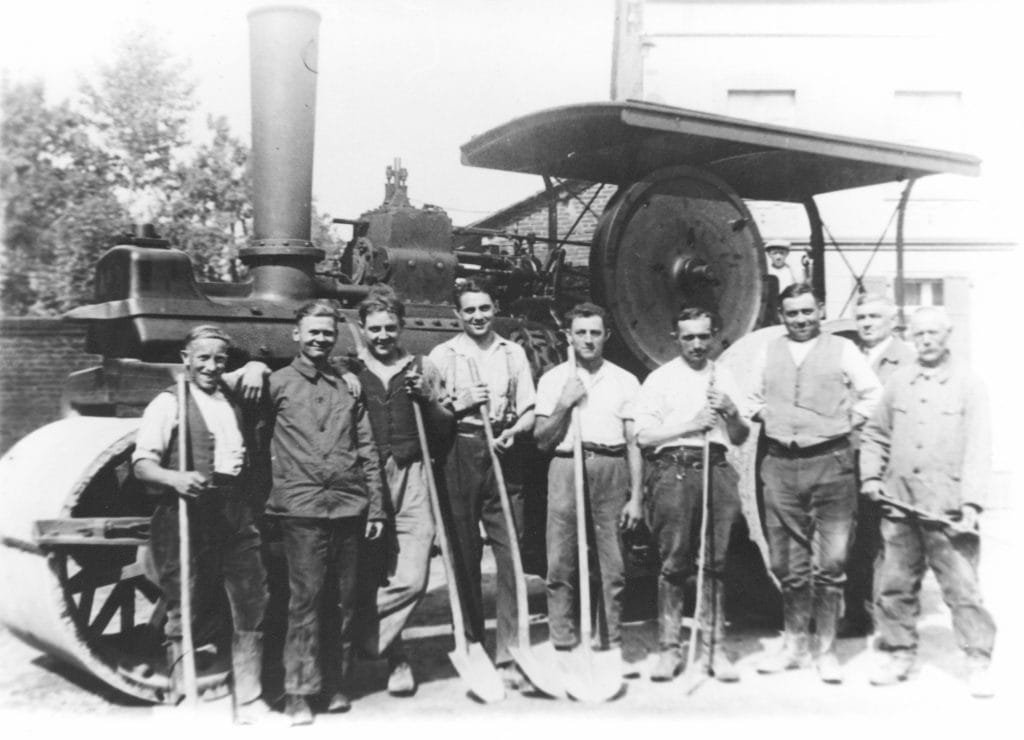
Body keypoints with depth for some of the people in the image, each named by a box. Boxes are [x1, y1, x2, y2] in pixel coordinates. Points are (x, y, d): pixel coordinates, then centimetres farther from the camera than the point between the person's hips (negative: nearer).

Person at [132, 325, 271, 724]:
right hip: (188, 514, -5)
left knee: (251, 605, 7)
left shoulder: (237, 400, 15)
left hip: (237, 511, 5)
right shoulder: (169, 403, -1)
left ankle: (249, 703, 18)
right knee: (187, 611, 2)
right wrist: (175, 478, -27)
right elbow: (142, 463, -10)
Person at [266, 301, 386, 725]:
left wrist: (375, 506, 8)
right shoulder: (278, 383, 5)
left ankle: (338, 684, 21)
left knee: (345, 599, 8)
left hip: (349, 506, 3)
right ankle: (298, 692, 4)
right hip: (301, 507, -3)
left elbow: (368, 450, 13)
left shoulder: (349, 385, 14)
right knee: (305, 598, -4)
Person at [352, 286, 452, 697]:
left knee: (411, 579, -8)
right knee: (370, 578, 2)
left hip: (411, 481, 1)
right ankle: (395, 658, 22)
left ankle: (364, 643, 12)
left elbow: (445, 428, 14)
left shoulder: (422, 369, 12)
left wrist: (427, 399, -1)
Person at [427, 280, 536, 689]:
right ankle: (471, 645, 19)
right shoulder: (442, 355, 8)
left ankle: (507, 653, 0)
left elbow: (528, 412, 11)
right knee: (464, 555, 5)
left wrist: (513, 430, -8)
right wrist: (462, 405, -11)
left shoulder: (513, 353, 13)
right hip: (459, 459, -1)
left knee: (511, 555, -5)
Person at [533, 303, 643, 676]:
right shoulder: (552, 379, 11)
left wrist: (636, 496, 2)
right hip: (566, 468, 0)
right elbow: (542, 440, 10)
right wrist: (563, 405, -5)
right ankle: (563, 647, 7)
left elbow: (634, 444, 8)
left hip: (611, 471, 0)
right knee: (561, 565, -2)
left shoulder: (625, 381, 11)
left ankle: (614, 648, 9)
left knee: (613, 566, 0)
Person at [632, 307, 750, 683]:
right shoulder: (660, 379, 7)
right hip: (673, 469, -3)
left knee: (716, 563, 2)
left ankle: (715, 647, 10)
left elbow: (740, 437, 20)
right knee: (674, 563, -2)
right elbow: (644, 435, -1)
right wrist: (691, 424, -8)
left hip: (715, 469, 3)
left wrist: (731, 412, -1)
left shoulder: (724, 378, 17)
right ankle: (669, 648, 6)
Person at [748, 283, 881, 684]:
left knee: (830, 563, -2)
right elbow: (754, 399, 22)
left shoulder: (842, 350, 3)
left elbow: (872, 393, 4)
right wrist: (769, 421, 5)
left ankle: (827, 650, 10)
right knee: (787, 564, 9)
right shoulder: (767, 354, 12)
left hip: (830, 463, -3)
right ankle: (794, 646, 22)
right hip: (780, 466, 3)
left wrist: (847, 425, 1)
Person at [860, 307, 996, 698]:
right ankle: (898, 654, 22)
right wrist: (871, 476, 3)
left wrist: (971, 503, -13)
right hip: (898, 504, 4)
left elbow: (978, 448, -5)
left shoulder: (969, 384, 1)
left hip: (947, 507, -3)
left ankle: (978, 662, 10)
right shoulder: (897, 381, 10)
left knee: (962, 587, -3)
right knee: (894, 585, 8)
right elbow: (875, 434, 17)